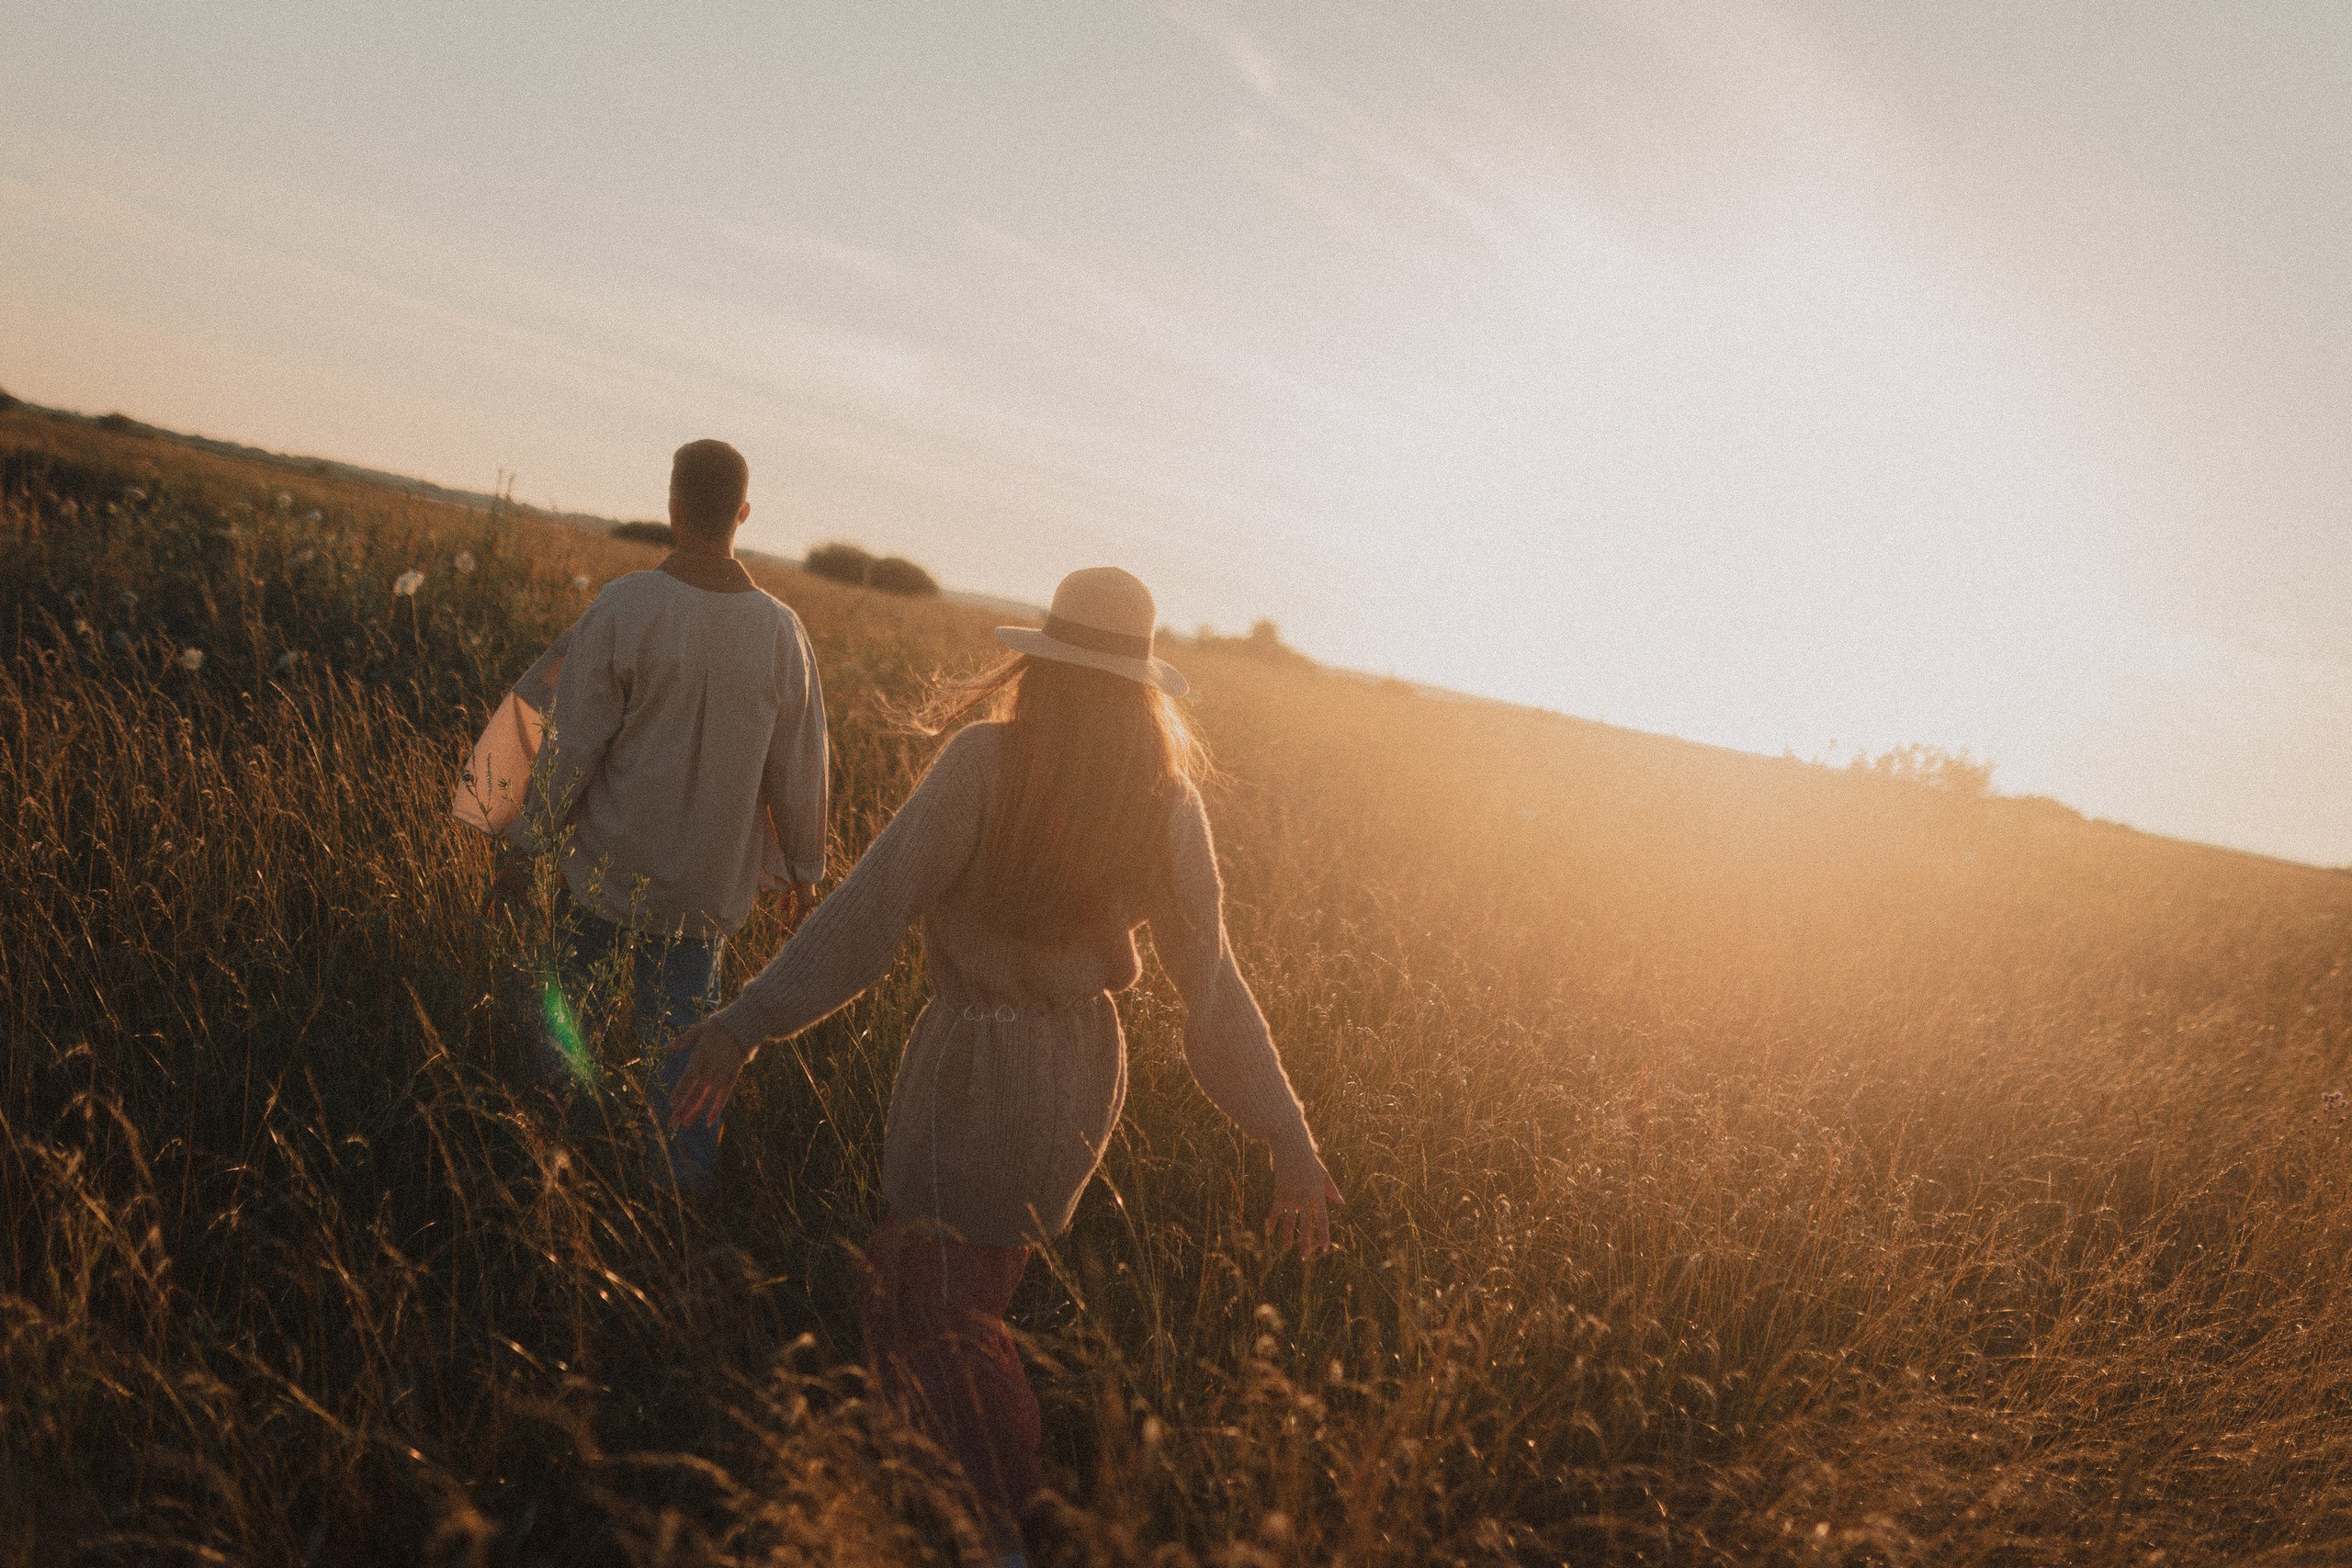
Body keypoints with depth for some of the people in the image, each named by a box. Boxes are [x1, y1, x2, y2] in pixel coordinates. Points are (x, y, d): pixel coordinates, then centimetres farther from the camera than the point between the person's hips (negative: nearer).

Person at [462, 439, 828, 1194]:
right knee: (682, 1036, 14)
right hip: (710, 885, 3)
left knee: (565, 1011, 20)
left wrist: (523, 851, 1)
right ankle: (692, 1188, 18)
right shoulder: (780, 630, -8)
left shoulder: (623, 608, -16)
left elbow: (571, 748, -12)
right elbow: (798, 771, 0)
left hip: (610, 874, -2)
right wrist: (803, 870, 15)